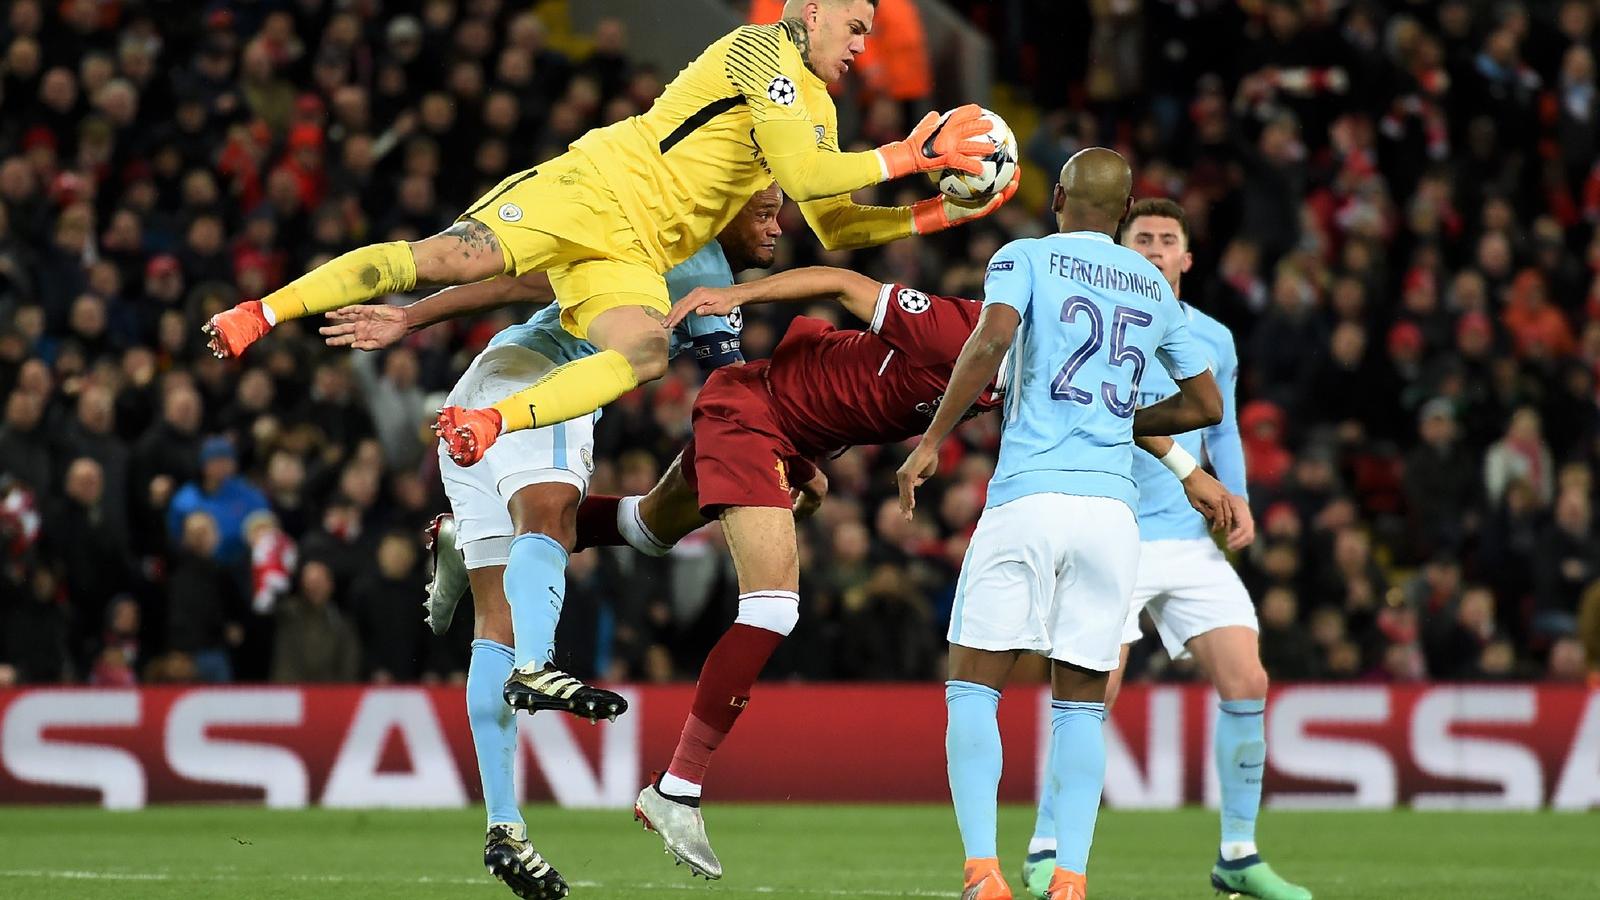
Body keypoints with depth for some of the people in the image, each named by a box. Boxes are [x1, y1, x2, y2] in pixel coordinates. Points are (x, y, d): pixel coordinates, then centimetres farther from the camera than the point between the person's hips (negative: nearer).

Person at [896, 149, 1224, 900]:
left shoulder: (1024, 260, 5)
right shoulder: (1154, 289, 18)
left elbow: (992, 339, -15)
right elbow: (1206, 404, 23)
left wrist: (933, 439, -9)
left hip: (1028, 495, -3)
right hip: (1112, 507, 3)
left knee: (973, 688, 3)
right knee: (1080, 704, 9)